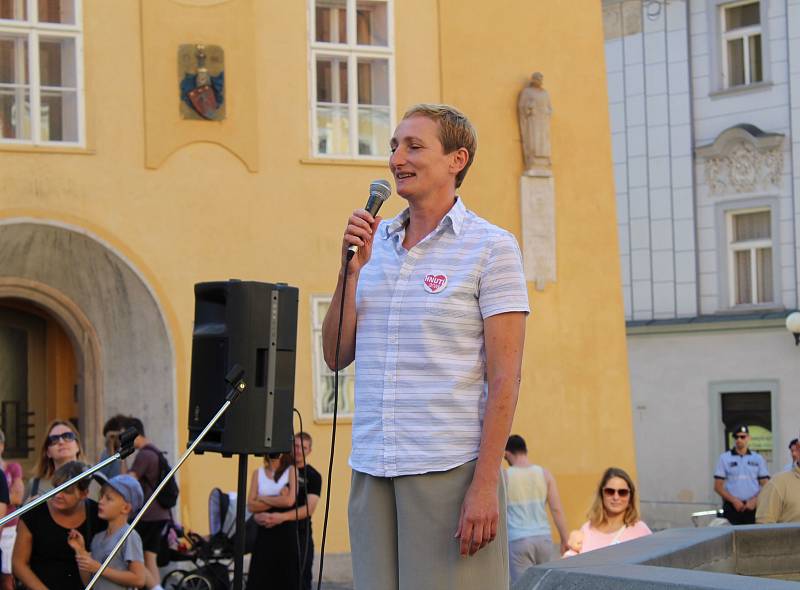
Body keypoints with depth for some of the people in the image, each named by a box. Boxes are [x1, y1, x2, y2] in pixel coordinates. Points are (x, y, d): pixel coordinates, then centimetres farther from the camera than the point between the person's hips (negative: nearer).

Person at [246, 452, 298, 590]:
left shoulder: (291, 471, 2)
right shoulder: (258, 473, 9)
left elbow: (289, 501, -12)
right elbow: (251, 505, -1)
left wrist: (262, 498, -3)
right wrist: (278, 500, -11)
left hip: (287, 533, -2)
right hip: (265, 533, 2)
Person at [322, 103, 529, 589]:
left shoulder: (491, 247, -2)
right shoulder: (374, 242, 13)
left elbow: (504, 378, -7)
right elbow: (336, 356, 11)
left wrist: (485, 484, -15)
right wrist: (351, 269, -2)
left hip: (450, 470, -5)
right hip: (372, 471, 5)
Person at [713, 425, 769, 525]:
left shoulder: (758, 459, 12)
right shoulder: (724, 458, 8)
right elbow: (718, 486, 4)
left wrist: (754, 500, -8)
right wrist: (734, 500, -9)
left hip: (753, 507, 1)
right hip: (731, 507, -1)